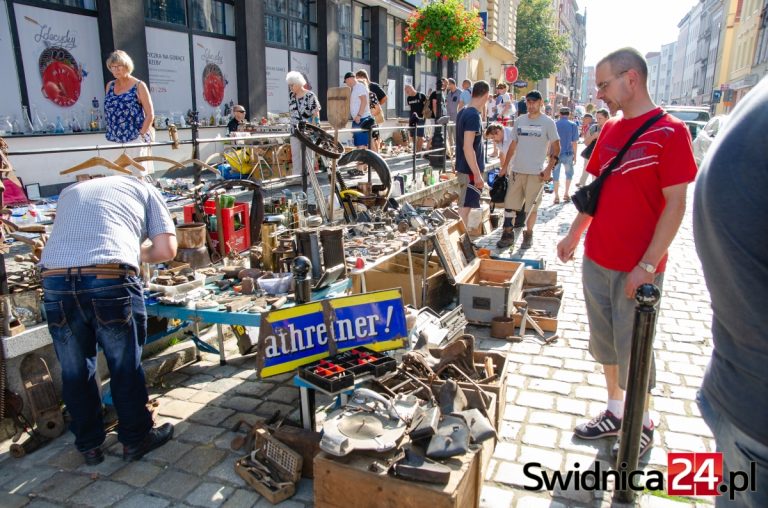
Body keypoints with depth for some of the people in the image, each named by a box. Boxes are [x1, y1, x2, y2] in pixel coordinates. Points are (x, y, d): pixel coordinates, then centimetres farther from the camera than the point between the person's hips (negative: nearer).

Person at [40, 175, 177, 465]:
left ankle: (89, 445, 35)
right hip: (110, 279, -3)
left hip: (55, 279, 4)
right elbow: (166, 251, 9)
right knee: (126, 367, 14)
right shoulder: (145, 190, 20)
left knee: (75, 371, 19)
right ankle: (135, 439, 30)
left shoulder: (70, 191, 32)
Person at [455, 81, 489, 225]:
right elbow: (468, 147, -24)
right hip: (470, 170, -9)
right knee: (465, 207, -4)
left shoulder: (463, 112, 10)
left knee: (465, 206, 17)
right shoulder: (474, 115, -18)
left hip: (463, 168, 9)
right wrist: (477, 174, -22)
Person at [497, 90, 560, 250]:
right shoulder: (519, 120, 9)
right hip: (517, 170, 4)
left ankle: (528, 235, 19)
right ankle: (508, 234, 12)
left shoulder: (547, 122, -2)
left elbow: (556, 147, -1)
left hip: (536, 172, -3)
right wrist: (505, 166, 11)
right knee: (509, 204, 2)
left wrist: (549, 169, -10)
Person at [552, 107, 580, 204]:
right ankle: (566, 194, 17)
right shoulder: (573, 125, -3)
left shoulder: (554, 124, -1)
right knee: (569, 173, 18)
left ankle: (556, 196, 8)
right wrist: (575, 155, 4)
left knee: (556, 175, 8)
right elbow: (574, 142, -4)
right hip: (568, 153, 0)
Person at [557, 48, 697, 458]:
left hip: (637, 269, -6)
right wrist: (574, 235, 16)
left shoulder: (669, 132, -12)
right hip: (596, 260, 7)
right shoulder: (610, 130, 8)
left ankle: (642, 425, 28)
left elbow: (676, 204, -15)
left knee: (632, 349, 6)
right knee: (603, 343, 16)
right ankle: (615, 413, 35)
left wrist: (648, 265, -19)